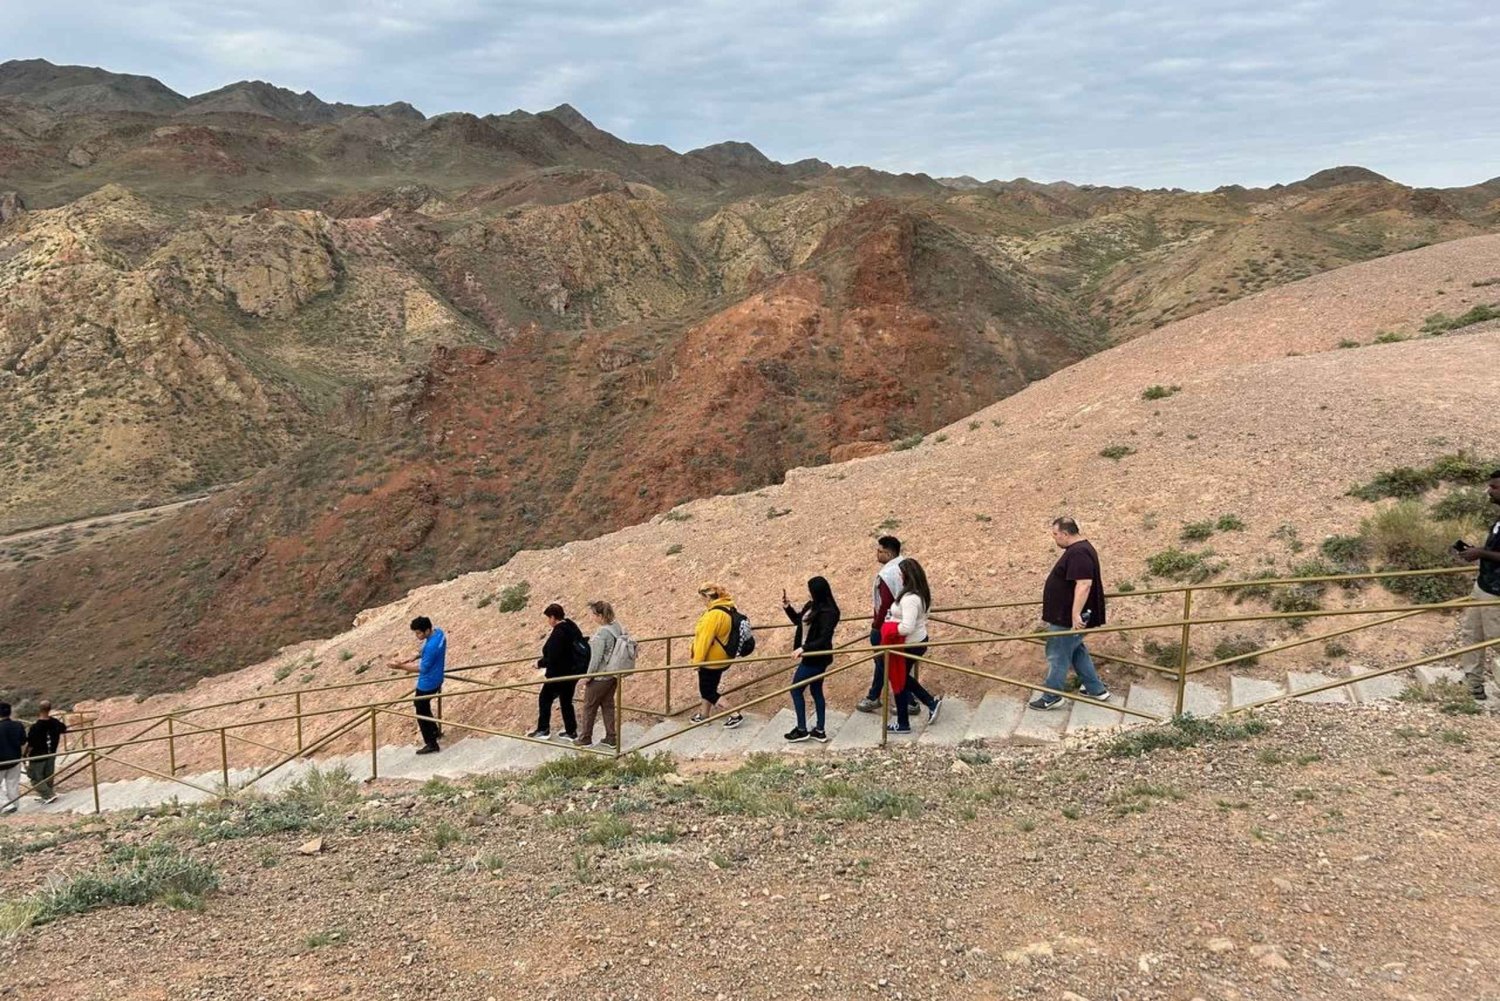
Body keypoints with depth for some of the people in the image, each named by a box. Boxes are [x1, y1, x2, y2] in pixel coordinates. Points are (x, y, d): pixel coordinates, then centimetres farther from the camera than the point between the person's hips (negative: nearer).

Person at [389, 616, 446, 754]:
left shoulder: (431, 646, -34)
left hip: (427, 684, -9)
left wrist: (401, 666, -23)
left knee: (421, 712, 8)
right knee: (422, 707, 28)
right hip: (435, 680, 10)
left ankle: (431, 744, 19)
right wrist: (416, 657, 3)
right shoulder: (439, 632, -6)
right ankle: (435, 731, 43)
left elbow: (423, 669, -25)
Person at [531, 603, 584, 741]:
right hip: (573, 671, 9)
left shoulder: (557, 634, -24)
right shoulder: (571, 626, 4)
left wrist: (540, 664, -8)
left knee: (545, 698, 9)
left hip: (560, 673, -9)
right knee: (566, 701, 18)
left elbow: (552, 658, -24)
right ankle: (571, 731, 21)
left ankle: (543, 730, 18)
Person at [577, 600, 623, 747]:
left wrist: (587, 677, -10)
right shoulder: (617, 627, -2)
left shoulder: (601, 634, -26)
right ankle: (611, 738, 24)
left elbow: (596, 659, -22)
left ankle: (585, 739, 24)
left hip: (600, 678, -7)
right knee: (608, 706, 19)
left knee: (589, 707, 11)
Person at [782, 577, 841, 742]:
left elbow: (824, 639, -28)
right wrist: (787, 607, 6)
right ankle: (820, 731, 25)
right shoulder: (811, 606, 4)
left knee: (796, 689, 2)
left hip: (816, 658, -9)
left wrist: (804, 648, -36)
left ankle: (801, 730, 13)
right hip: (811, 656, 9)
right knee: (816, 691, 15)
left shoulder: (828, 612, -24)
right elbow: (798, 620, 20)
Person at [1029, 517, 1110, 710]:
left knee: (1058, 655, 0)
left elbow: (1084, 584, -32)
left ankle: (1051, 697, 11)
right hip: (1067, 615, 11)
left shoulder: (1078, 553, -24)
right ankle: (1096, 689, 29)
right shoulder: (1080, 549, 12)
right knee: (1076, 651, 21)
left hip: (1068, 619, -11)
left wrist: (1076, 614, -34)